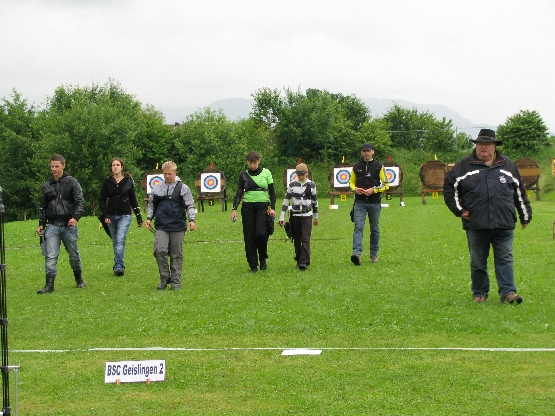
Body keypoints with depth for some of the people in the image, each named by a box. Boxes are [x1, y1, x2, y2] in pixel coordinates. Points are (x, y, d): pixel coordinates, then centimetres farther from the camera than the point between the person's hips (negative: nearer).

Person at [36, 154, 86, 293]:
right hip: (52, 226, 2)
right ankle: (49, 284, -8)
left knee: (74, 254, 10)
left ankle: (79, 279, 29)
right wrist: (41, 224, 11)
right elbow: (43, 207, 18)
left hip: (69, 225, -2)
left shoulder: (72, 182, 0)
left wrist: (75, 217, -21)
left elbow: (80, 202, -6)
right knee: (50, 256, -8)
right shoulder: (46, 186, 11)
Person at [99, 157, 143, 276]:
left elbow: (133, 200, 10)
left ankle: (119, 266, -24)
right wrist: (105, 216, -7)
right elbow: (102, 200, 6)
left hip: (125, 216, -2)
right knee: (115, 243, 7)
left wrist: (139, 217, 11)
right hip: (111, 216, 2)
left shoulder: (128, 181, 4)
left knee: (120, 240, -18)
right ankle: (119, 266, 16)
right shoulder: (107, 182, 5)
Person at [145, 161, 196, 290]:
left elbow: (190, 205, 2)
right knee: (159, 250, -15)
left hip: (178, 226, -2)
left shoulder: (183, 188, 2)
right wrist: (149, 218, 11)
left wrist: (191, 220, -9)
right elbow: (151, 204, 21)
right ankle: (164, 278, 0)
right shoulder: (157, 188, 11)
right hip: (161, 227, 2)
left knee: (176, 255, 3)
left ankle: (175, 281, 12)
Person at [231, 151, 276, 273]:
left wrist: (272, 208, -2)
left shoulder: (266, 173, 5)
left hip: (263, 207, -2)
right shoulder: (243, 175, 6)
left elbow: (272, 191, 7)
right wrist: (234, 209, -5)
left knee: (261, 233, -18)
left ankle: (263, 258, 6)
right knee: (249, 237, -1)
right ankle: (253, 265, 6)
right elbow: (239, 193, 5)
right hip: (247, 207, 2)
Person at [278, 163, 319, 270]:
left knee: (305, 239, -11)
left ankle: (304, 261, -16)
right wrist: (282, 216, -1)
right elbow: (286, 200, 4)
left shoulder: (311, 185, 3)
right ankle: (299, 260, 19)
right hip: (295, 215, 1)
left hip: (307, 215, -1)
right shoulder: (292, 184, 2)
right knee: (296, 240, 6)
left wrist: (316, 217, 17)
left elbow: (314, 201, 12)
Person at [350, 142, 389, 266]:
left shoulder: (379, 166, 0)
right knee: (358, 227, -14)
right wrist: (355, 189, -5)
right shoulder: (356, 167, 7)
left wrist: (373, 190, -15)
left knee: (374, 229, 9)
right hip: (360, 202, 1)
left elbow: (386, 184, 0)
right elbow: (351, 182, 17)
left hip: (375, 202, 0)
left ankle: (374, 254, 20)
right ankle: (357, 253, -25)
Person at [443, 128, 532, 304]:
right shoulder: (464, 166, 7)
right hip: (476, 224, 0)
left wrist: (525, 215, 19)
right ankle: (479, 293, 17)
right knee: (478, 262, 6)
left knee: (505, 259, -2)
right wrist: (459, 210, 0)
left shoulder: (507, 165, 13)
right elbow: (449, 188, 9)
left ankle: (508, 292, -1)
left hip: (504, 224, 1)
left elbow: (520, 193, 19)